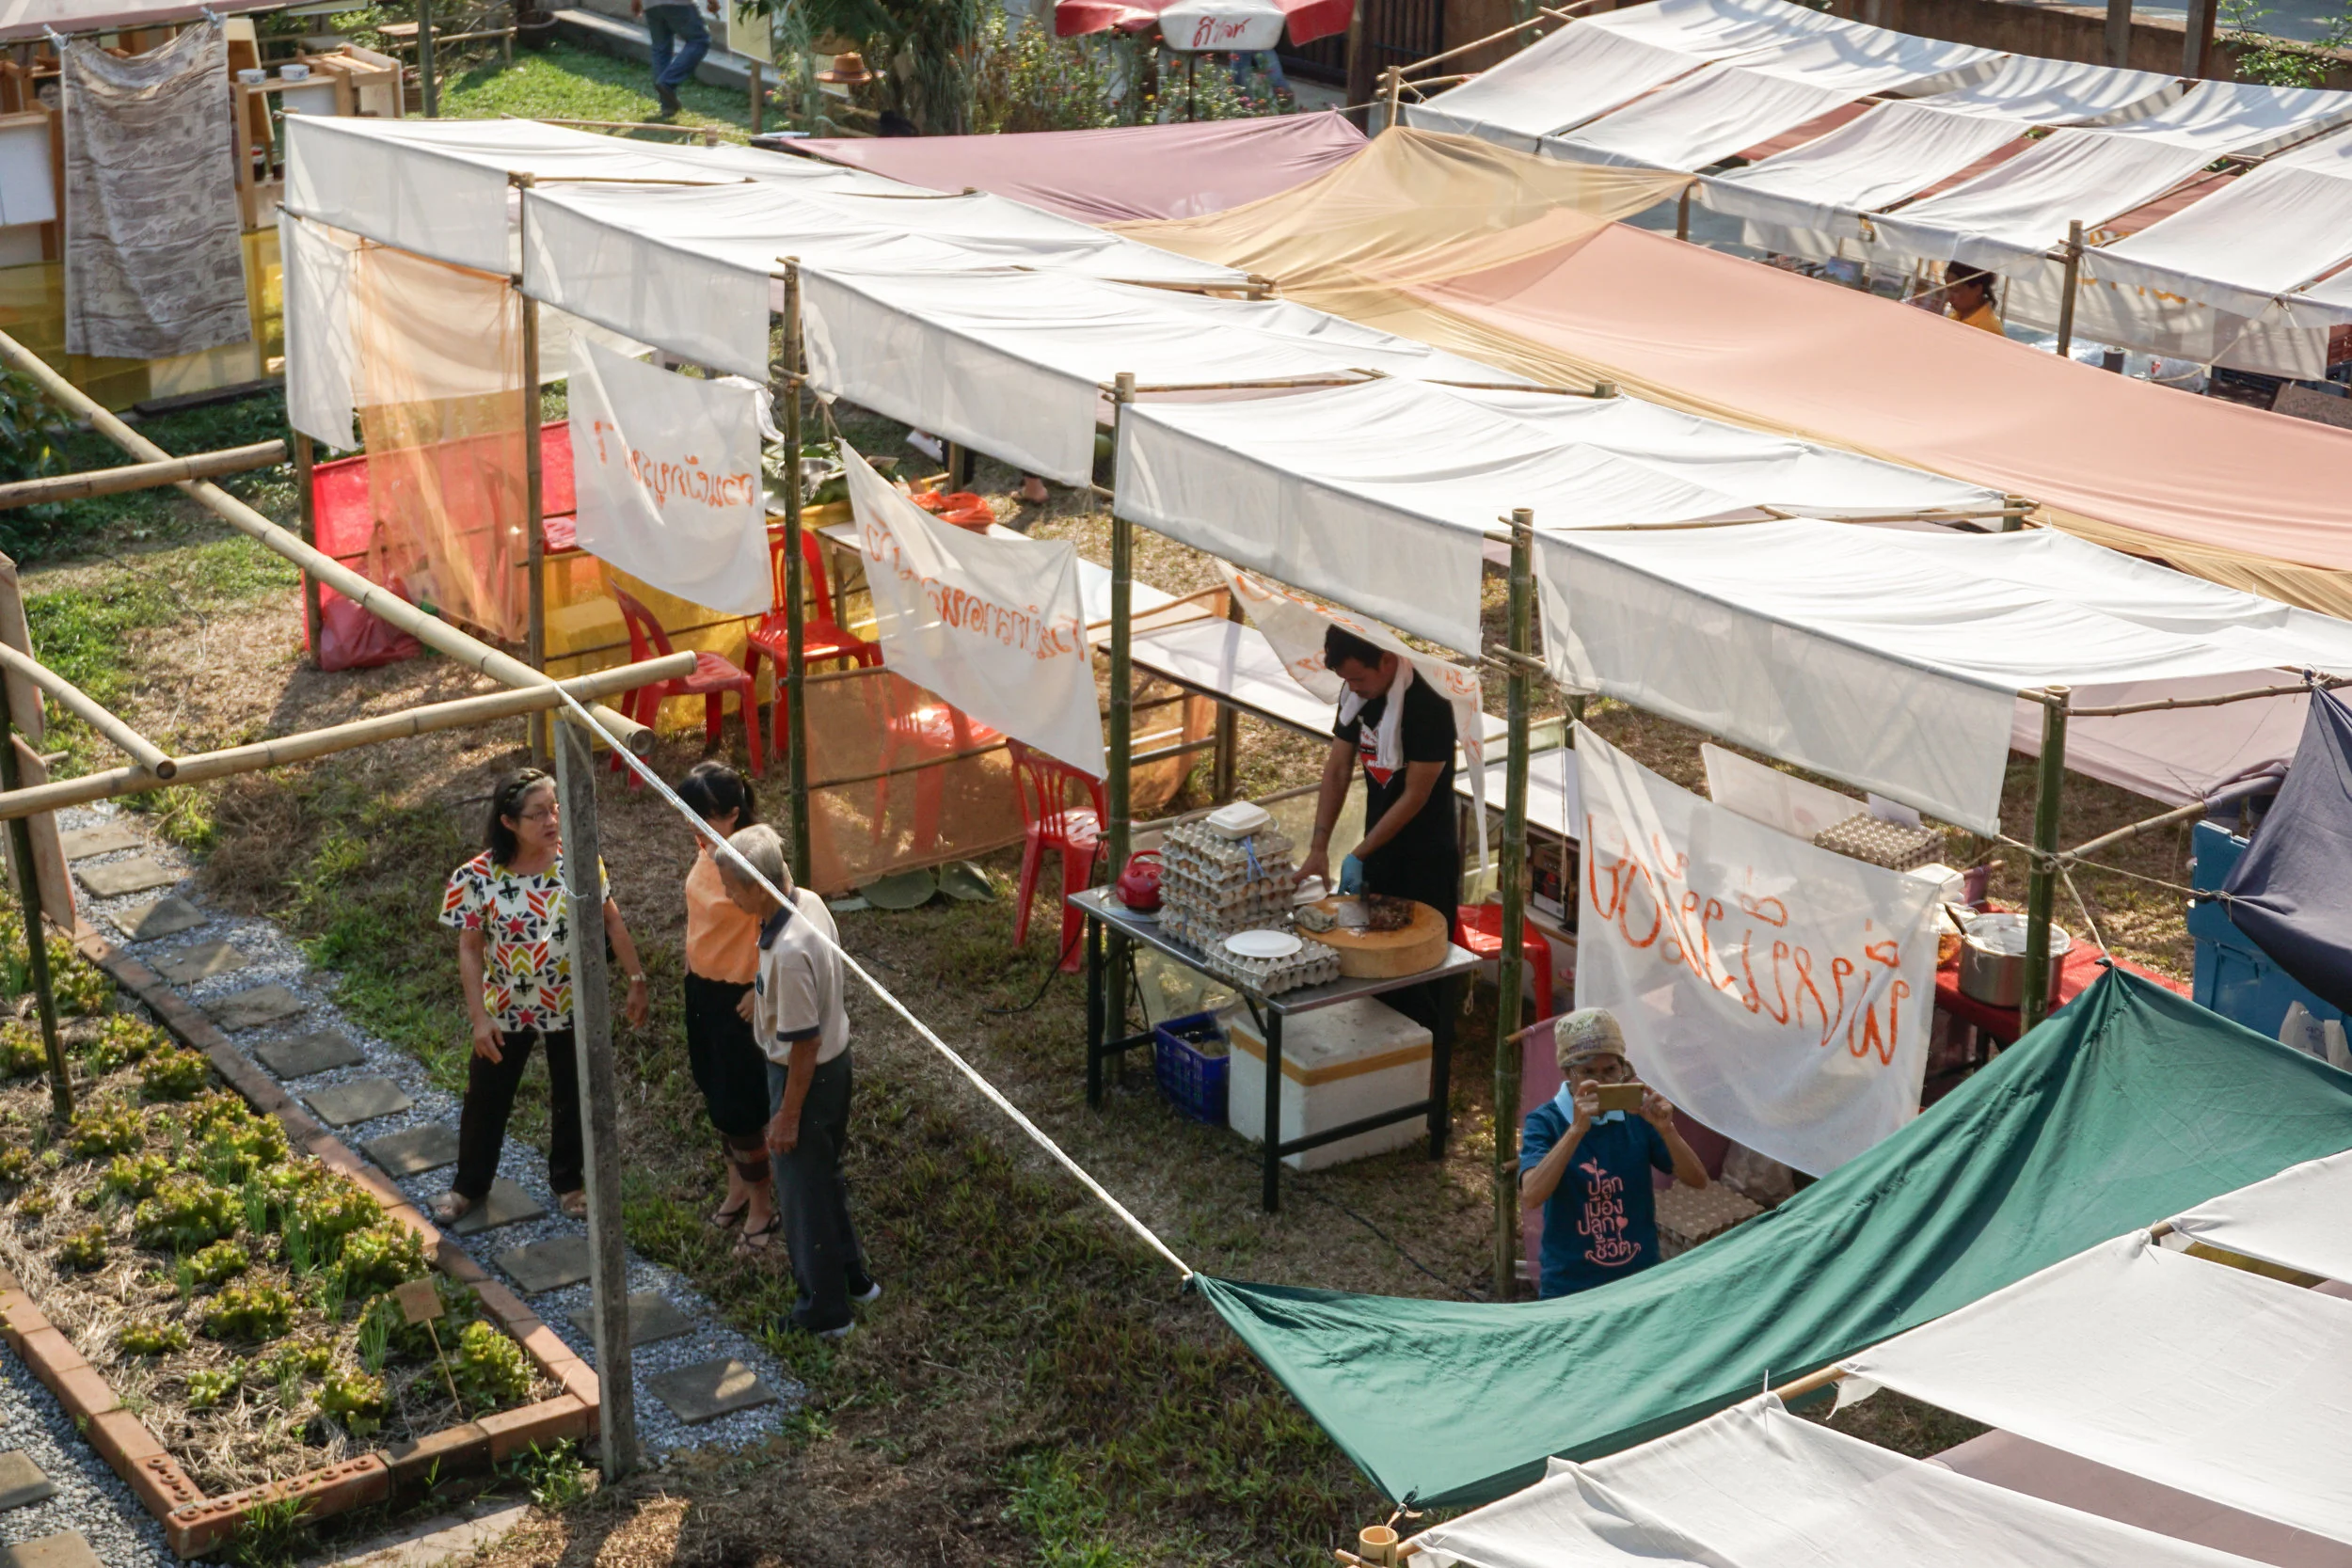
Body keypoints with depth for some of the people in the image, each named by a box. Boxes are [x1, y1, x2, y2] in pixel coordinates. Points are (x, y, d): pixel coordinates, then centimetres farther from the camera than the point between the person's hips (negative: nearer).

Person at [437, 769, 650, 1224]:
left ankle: (568, 1181, 43)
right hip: (506, 1010, -1)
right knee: (487, 1100, 17)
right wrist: (479, 1018, -13)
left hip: (571, 1004, 1)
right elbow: (469, 949, -11)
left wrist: (637, 981, -2)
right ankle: (469, 1185, 41)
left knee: (572, 1098, 18)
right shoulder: (478, 878, -20)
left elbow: (612, 922, -4)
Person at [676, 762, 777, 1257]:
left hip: (736, 996, -8)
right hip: (701, 986, 8)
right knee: (715, 1095, 22)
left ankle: (761, 1209, 22)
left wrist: (758, 995, -19)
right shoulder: (706, 847, -2)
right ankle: (738, 1186, 41)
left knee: (737, 1108, 3)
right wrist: (690, 964, 17)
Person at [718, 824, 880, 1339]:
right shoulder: (809, 901, -7)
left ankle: (824, 1312, 24)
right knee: (825, 1176, 26)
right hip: (835, 1060, 9)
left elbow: (804, 1042, -27)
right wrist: (765, 993, 29)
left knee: (803, 1189, 9)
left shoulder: (788, 953, -35)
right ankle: (852, 1277, 42)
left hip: (807, 1075, -9)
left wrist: (788, 1115, -17)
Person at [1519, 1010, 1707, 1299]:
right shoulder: (1545, 1121, -11)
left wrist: (1665, 1129, -22)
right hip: (1570, 1291, -3)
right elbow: (1530, 1197, -27)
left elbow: (1697, 1180, -5)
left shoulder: (1637, 1113, -2)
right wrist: (1577, 1129, -35)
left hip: (1641, 1283, 3)